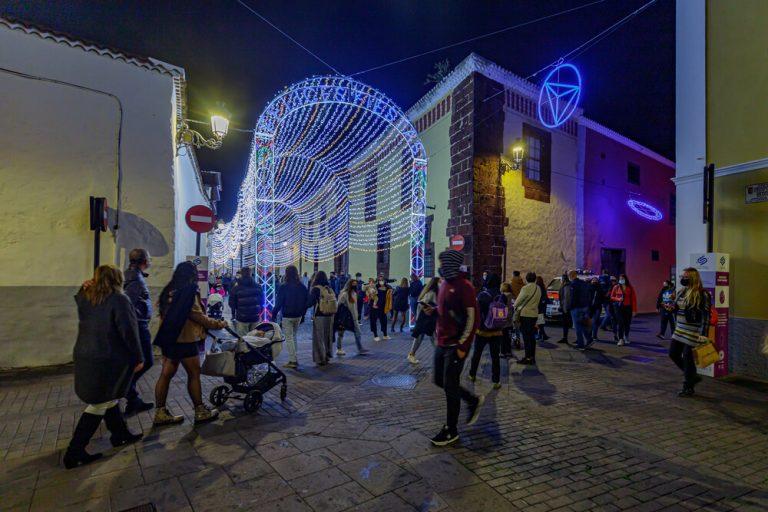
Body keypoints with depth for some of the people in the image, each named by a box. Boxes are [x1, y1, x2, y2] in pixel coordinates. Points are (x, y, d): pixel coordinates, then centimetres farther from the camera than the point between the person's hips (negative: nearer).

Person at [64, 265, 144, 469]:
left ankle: (120, 434, 35)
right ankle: (75, 452, 12)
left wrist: (85, 288, 11)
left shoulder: (85, 297, 2)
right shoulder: (120, 300, -19)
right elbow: (129, 332, -18)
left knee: (108, 397, 21)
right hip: (108, 360, -8)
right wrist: (138, 358, -8)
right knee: (99, 405, 5)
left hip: (85, 357, 8)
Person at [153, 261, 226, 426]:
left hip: (168, 338, 8)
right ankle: (200, 412, 11)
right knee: (194, 374, 2)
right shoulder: (189, 291, -15)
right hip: (184, 340, -8)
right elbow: (198, 316, -18)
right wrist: (219, 324, -8)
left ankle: (160, 413, 20)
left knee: (166, 374, 12)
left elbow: (165, 313, 17)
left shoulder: (169, 290, 9)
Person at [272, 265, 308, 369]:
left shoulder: (283, 287, -14)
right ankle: (294, 359, 23)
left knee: (289, 338, 2)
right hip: (298, 316, 5)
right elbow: (306, 301, 6)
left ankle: (293, 360, 0)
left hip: (287, 316, -5)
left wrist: (274, 314, -2)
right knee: (294, 337, 19)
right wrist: (302, 314, 15)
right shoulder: (302, 287, 0)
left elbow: (279, 302, -13)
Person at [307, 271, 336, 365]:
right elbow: (335, 302, 6)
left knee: (319, 337, 6)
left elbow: (310, 303, -12)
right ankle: (327, 356, 28)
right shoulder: (330, 289, 3)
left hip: (320, 316, -5)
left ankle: (320, 359, 9)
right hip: (330, 315, 5)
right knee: (328, 336, 17)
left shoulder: (316, 289, -12)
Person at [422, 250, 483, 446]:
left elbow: (473, 318, -17)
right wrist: (433, 310, 1)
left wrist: (462, 346, -18)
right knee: (440, 381, 16)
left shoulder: (464, 286, -16)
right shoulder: (444, 283, 10)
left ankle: (451, 430, 19)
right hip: (442, 342, 9)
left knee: (450, 386, 1)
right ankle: (473, 400, 36)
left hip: (456, 345, -9)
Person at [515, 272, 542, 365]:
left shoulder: (526, 288, -15)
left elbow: (518, 301, -8)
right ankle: (532, 357, 19)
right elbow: (537, 302, 11)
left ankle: (528, 358, 2)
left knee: (526, 337, -1)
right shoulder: (538, 288, 7)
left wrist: (515, 307, 12)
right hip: (534, 314, 7)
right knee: (531, 336, 13)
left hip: (525, 314, -7)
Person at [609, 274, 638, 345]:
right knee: (620, 322, -8)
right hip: (618, 307, -1)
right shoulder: (616, 287, 0)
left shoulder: (630, 288, -1)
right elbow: (612, 297, 7)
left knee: (627, 323, 11)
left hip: (627, 307, 1)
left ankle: (626, 338, 31)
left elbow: (633, 298, -1)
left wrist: (634, 309, -5)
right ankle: (621, 339, -7)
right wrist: (618, 299, -14)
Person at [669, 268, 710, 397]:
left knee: (688, 359, 0)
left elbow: (706, 315, -16)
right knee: (673, 354, 11)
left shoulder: (702, 294, -13)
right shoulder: (682, 292, 10)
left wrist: (703, 334, -19)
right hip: (680, 331, 8)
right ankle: (693, 376, 30)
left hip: (693, 333, -8)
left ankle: (688, 388, 16)